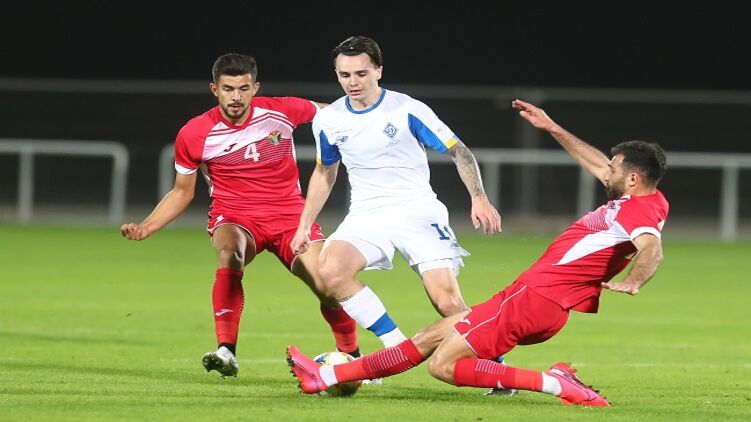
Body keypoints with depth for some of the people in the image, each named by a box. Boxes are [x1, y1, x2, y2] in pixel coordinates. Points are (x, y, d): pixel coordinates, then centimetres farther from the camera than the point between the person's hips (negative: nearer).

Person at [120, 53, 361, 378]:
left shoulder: (281, 112, -8)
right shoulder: (194, 135, -7)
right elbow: (182, 192, 6)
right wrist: (145, 228, -5)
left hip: (288, 214, 1)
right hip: (233, 217, -1)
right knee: (229, 255, -36)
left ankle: (351, 358, 12)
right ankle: (226, 352, -37)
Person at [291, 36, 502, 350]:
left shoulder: (407, 110, -8)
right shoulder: (328, 120, 4)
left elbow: (459, 152, -2)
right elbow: (324, 173, 22)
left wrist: (479, 198, -16)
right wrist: (304, 226, 17)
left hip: (417, 212, -3)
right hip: (365, 216, 3)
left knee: (447, 303, -18)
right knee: (331, 272, -28)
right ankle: (397, 347, -18)